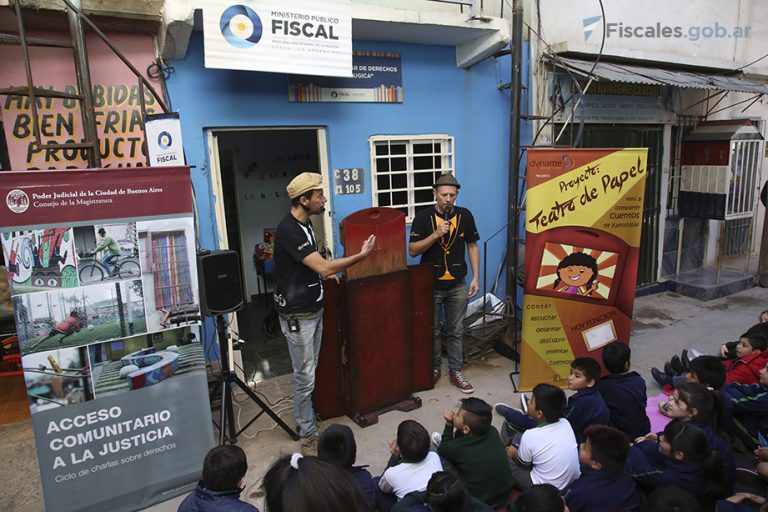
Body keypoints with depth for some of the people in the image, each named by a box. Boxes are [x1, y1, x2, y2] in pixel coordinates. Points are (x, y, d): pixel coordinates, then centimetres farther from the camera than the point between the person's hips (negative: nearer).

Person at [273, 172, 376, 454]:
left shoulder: (304, 224, 7)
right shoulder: (288, 230, -24)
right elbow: (323, 267, -29)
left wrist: (327, 273, 6)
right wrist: (361, 255, -21)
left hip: (314, 309, 9)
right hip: (298, 314, -9)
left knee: (309, 372, 18)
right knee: (305, 376, 1)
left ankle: (306, 417, 34)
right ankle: (308, 434, 15)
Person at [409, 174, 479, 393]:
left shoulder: (465, 215, -2)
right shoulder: (423, 217, -9)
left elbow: (472, 246, 6)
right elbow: (413, 250, -10)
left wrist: (476, 278, 1)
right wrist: (436, 234, -23)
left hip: (457, 285, 2)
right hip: (430, 285, -2)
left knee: (456, 331, 10)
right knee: (431, 331, 11)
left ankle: (456, 371, 24)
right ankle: (434, 368, 30)